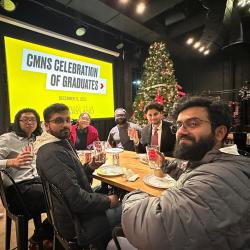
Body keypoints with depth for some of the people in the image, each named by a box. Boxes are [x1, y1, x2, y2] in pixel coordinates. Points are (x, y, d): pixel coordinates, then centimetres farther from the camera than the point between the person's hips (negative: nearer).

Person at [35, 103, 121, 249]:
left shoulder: (62, 143, 5)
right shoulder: (52, 153, -27)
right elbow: (77, 199, -29)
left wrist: (90, 167, -7)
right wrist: (108, 201, -15)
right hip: (78, 223, -9)